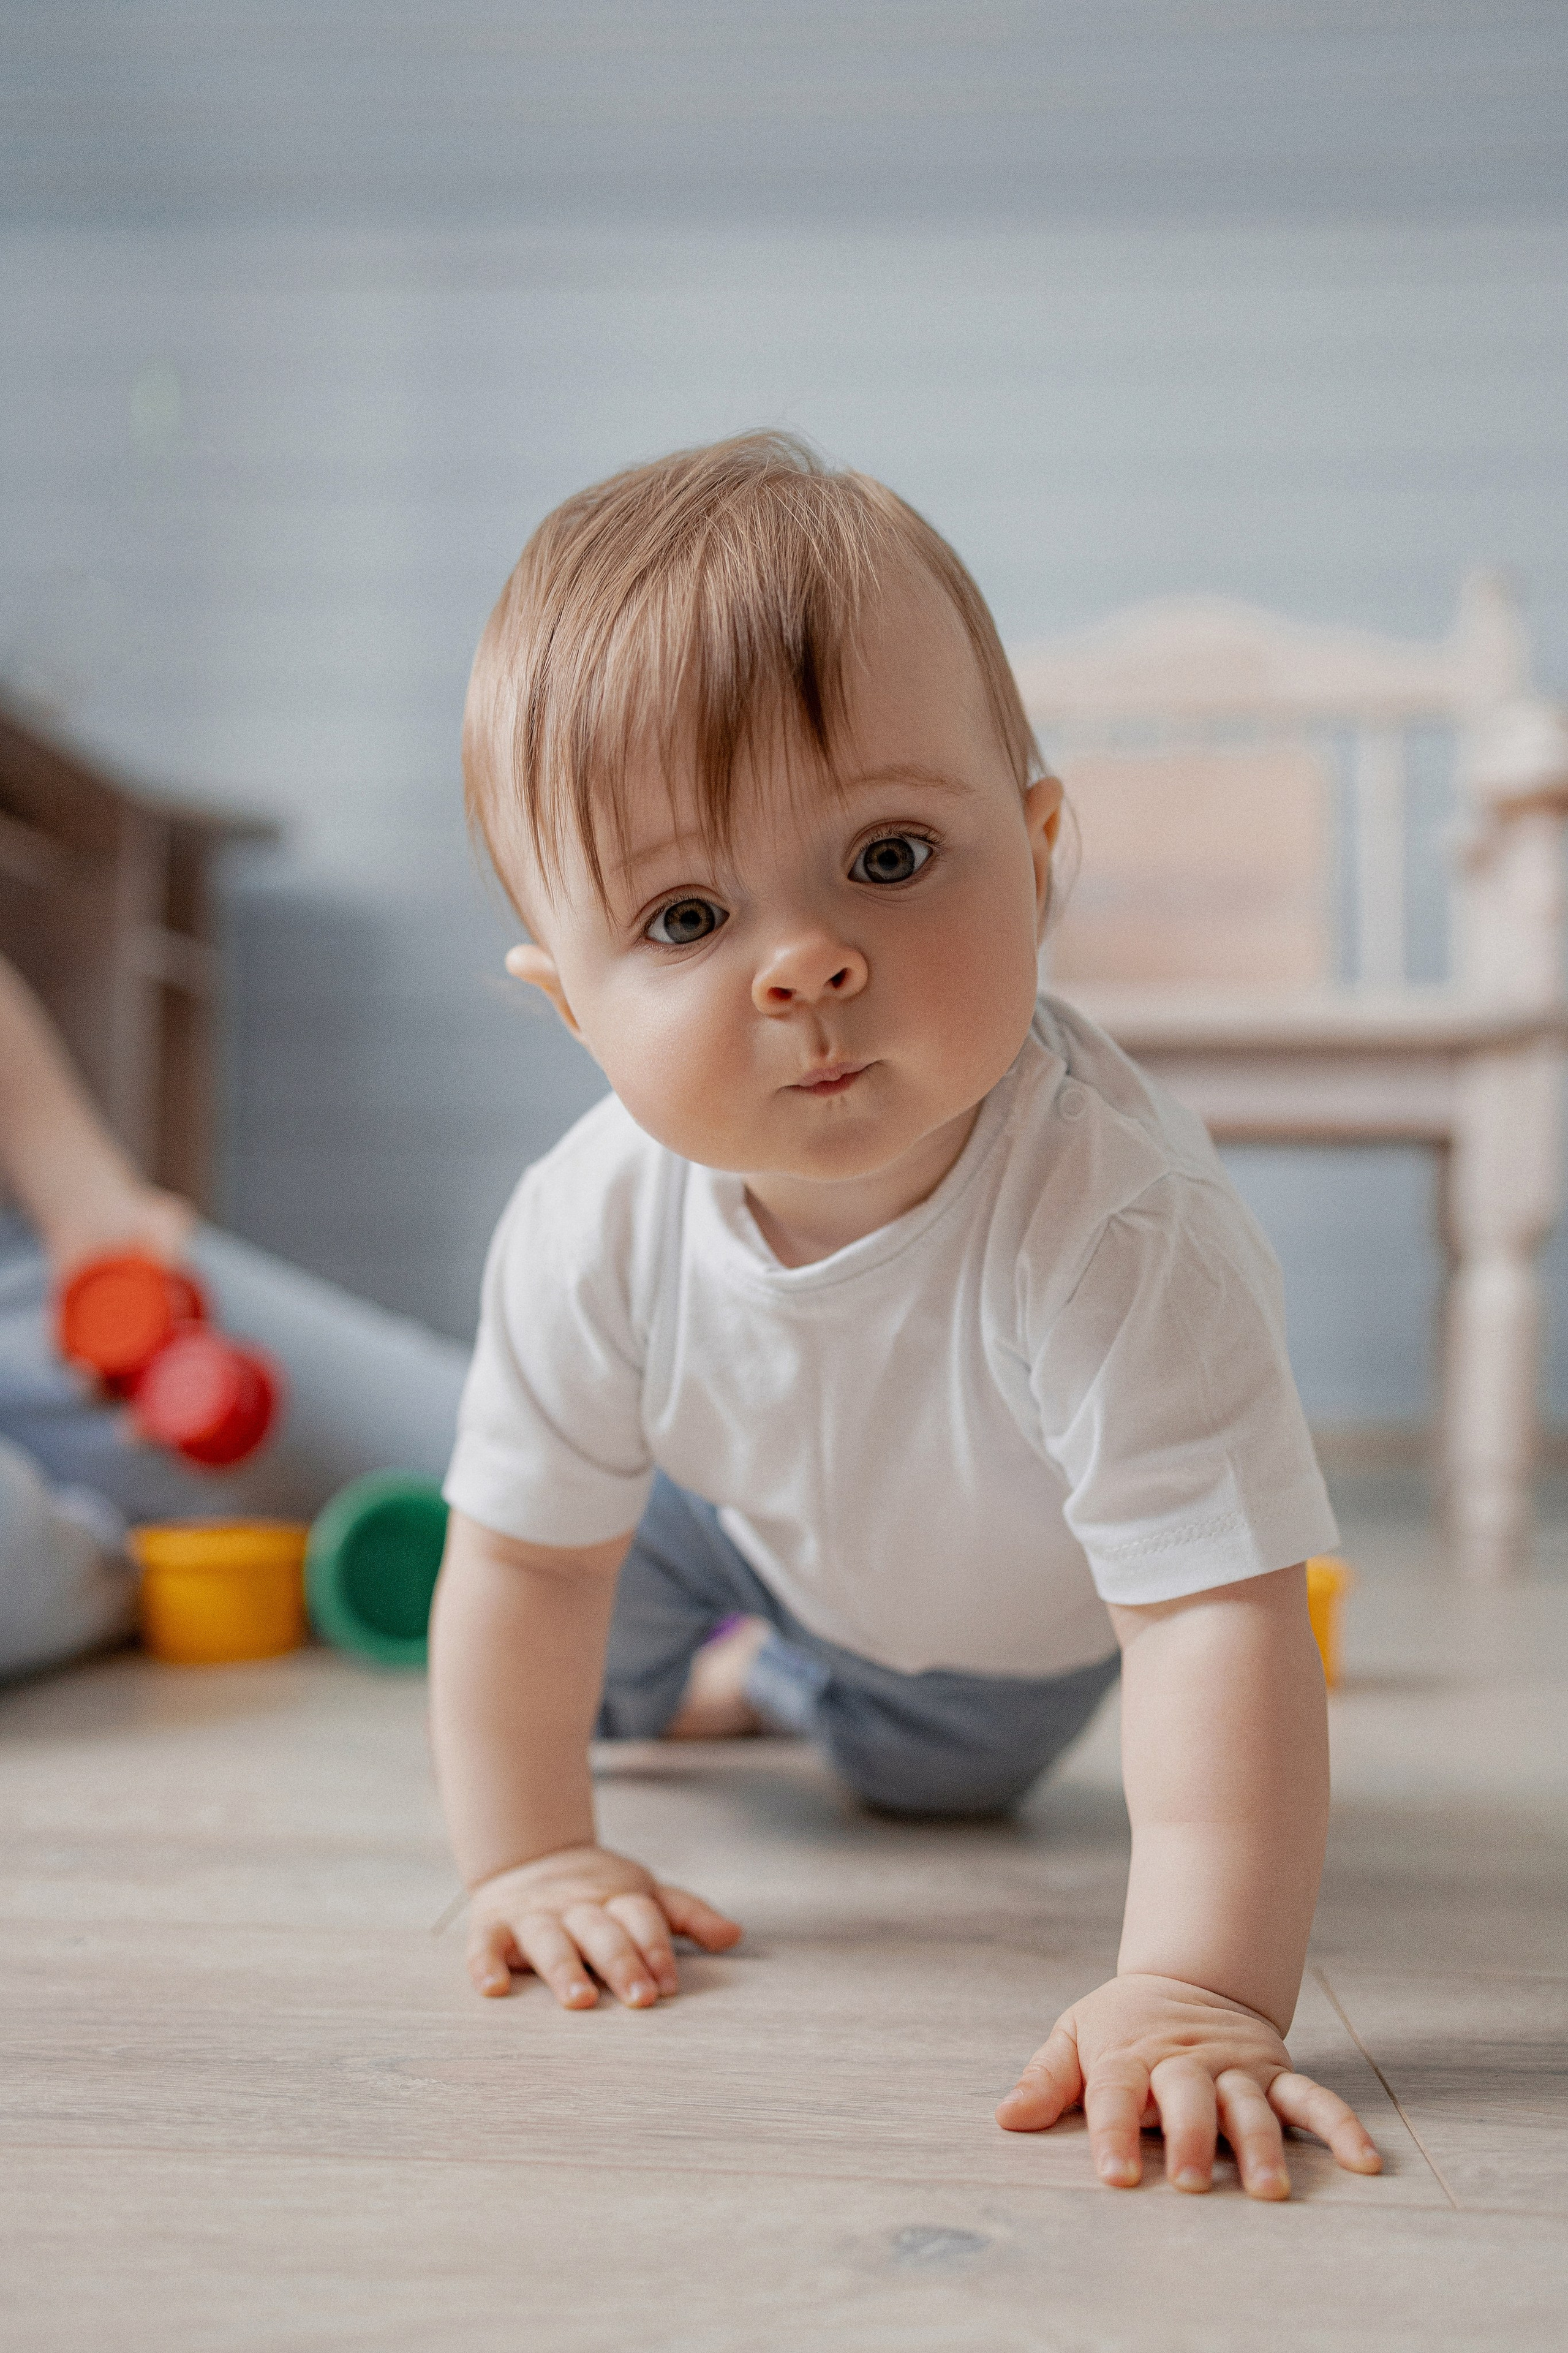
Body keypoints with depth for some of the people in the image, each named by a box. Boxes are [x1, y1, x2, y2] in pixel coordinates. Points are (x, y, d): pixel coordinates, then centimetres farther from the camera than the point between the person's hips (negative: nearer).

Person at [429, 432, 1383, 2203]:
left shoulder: (1111, 1223, -50)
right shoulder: (595, 1229, -35)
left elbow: (1220, 1617, -49)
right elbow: (527, 1558, -19)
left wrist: (1201, 1990, -58)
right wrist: (526, 1862, -16)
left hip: (1017, 1598, -1)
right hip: (758, 1504, 2)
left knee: (935, 1769, 24)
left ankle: (816, 1687, 56)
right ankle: (730, 1674, 47)